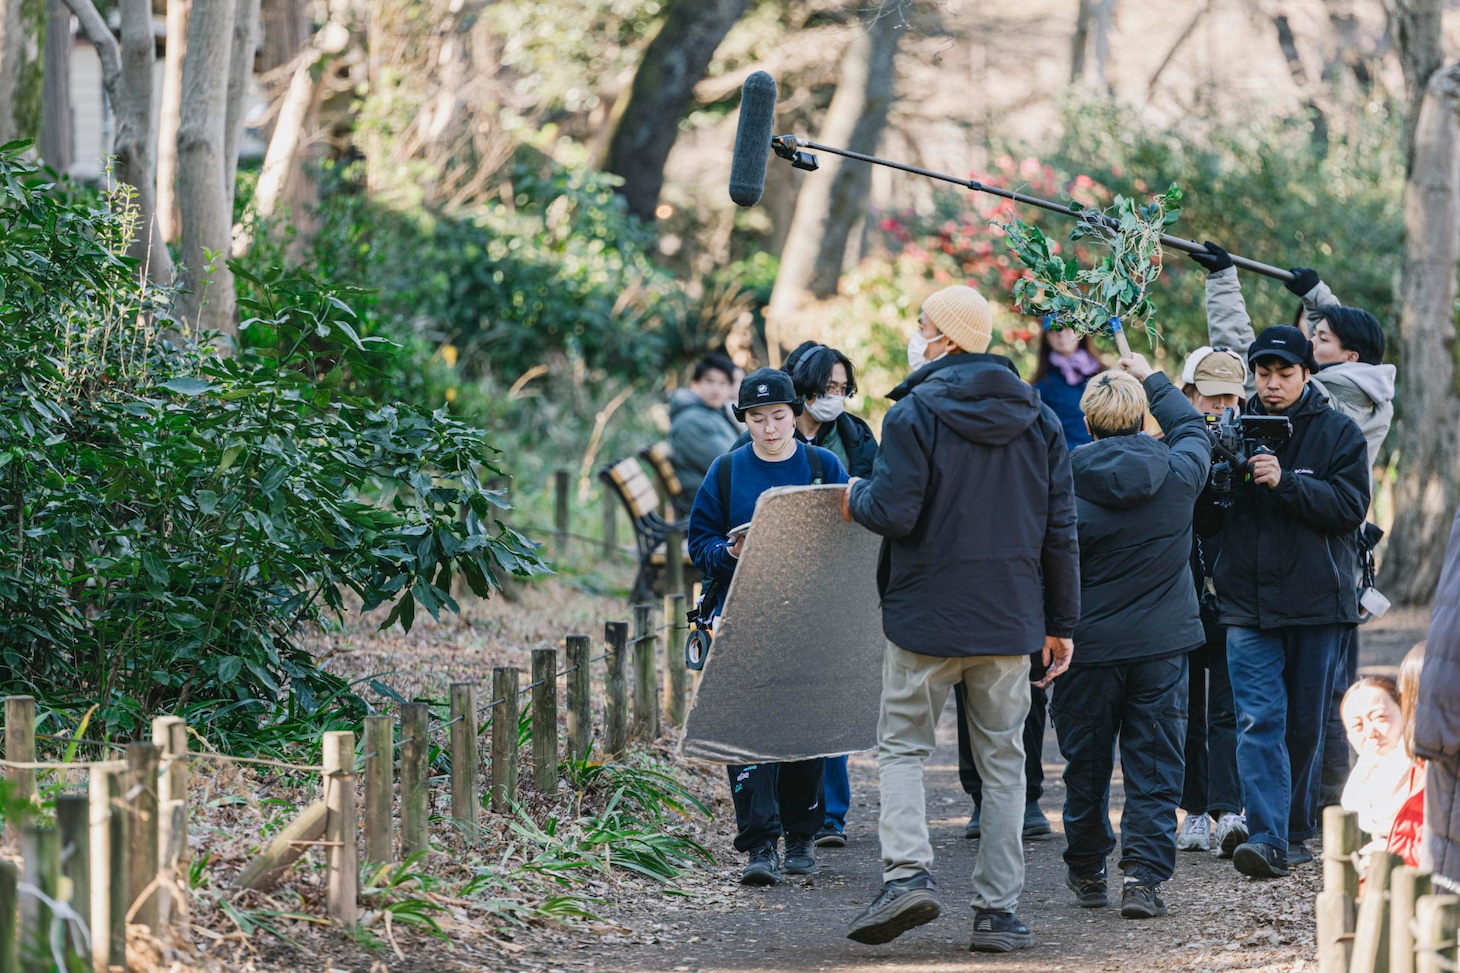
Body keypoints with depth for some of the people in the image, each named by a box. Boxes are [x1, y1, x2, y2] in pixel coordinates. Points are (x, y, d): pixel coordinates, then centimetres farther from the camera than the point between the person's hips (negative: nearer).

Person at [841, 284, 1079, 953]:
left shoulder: (915, 413, -9)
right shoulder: (1038, 418, 7)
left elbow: (895, 514, -17)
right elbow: (1060, 530, 7)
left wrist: (857, 500, 6)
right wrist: (1061, 622, 12)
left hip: (926, 616, -4)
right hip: (1010, 621, 4)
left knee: (901, 746, 7)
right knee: (1002, 760, 8)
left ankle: (908, 871, -14)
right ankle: (998, 910, 4)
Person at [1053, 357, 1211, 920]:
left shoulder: (1067, 488, -11)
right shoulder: (1178, 472, -5)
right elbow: (1193, 429, 19)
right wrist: (1151, 378, 29)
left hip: (1091, 646, -1)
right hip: (1163, 644, 1)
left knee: (1086, 766, 12)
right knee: (1154, 768, 4)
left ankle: (1086, 874, 24)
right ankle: (1144, 876, -7)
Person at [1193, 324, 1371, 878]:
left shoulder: (1338, 434, 2)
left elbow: (1350, 506, -11)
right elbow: (1203, 522, 9)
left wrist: (1284, 482, -22)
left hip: (1317, 603, -1)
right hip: (1249, 604, 1)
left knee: (1306, 725, 9)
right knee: (1259, 721, -11)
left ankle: (1296, 831, 23)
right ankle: (1267, 837, -18)